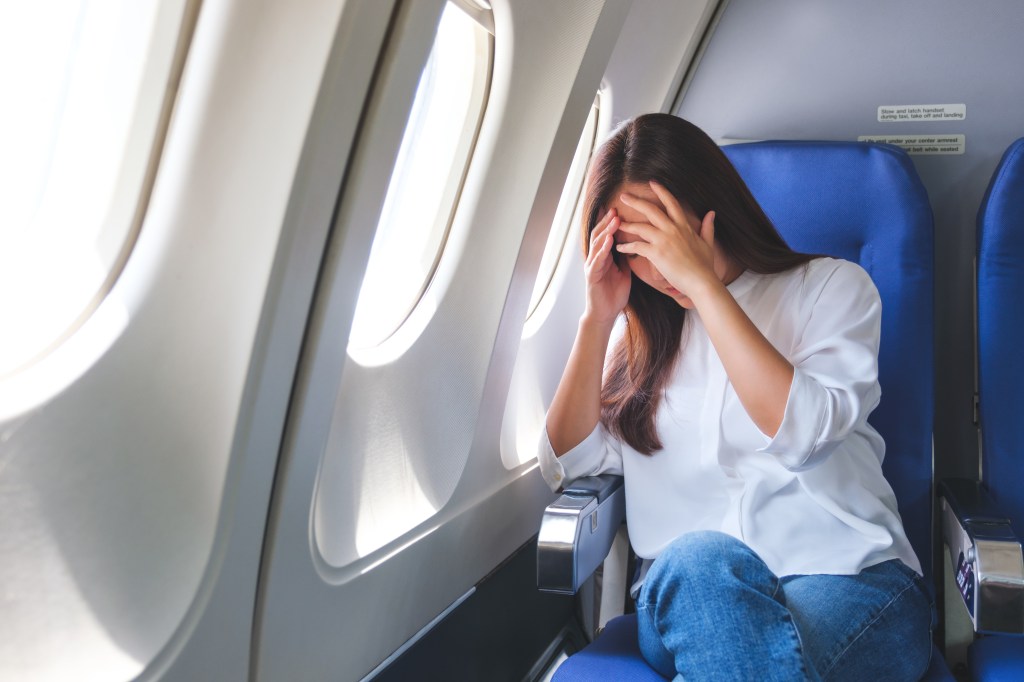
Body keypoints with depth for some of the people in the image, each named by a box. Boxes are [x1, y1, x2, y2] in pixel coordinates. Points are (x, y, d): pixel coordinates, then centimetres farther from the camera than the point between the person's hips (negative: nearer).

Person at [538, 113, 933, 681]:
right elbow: (567, 464, 7)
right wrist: (597, 319, -1)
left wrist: (703, 283, -14)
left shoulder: (832, 286, 6)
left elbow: (803, 434, -13)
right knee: (698, 561, -35)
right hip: (686, 588, 3)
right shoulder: (641, 328, 15)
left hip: (849, 578, -2)